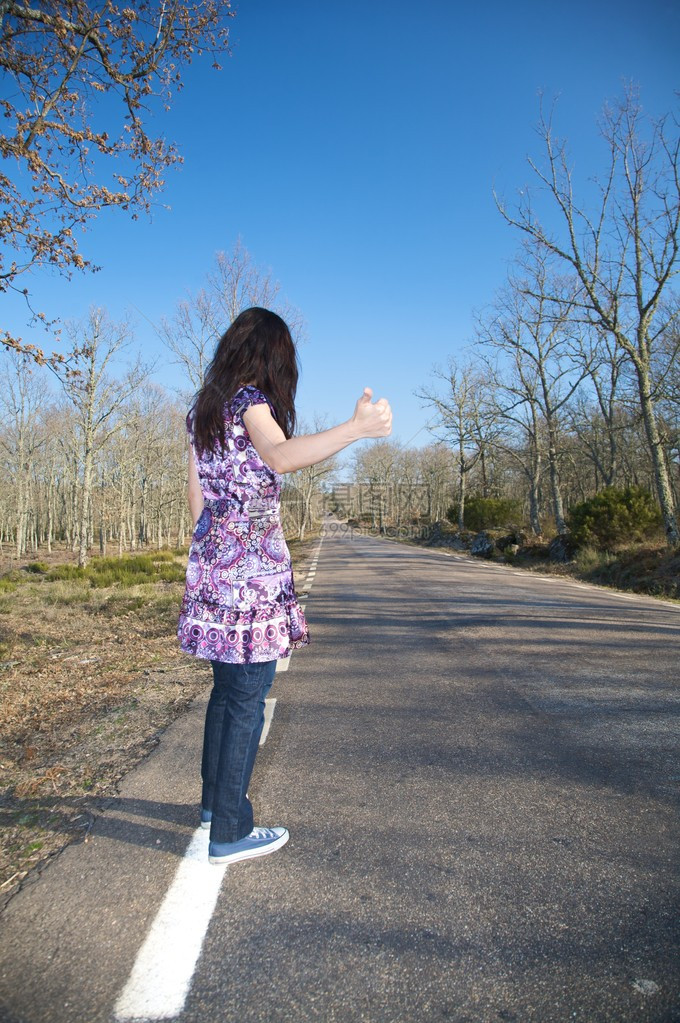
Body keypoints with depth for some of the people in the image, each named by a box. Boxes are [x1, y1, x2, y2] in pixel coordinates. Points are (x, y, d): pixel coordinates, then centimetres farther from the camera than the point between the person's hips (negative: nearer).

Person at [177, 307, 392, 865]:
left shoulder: (204, 409, 14)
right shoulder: (251, 401, -11)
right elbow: (280, 455, -33)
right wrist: (356, 428, -44)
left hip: (213, 561, 9)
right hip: (254, 566, -9)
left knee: (227, 687, 20)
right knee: (247, 698, 0)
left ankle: (214, 800, 35)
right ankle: (230, 832, 11)